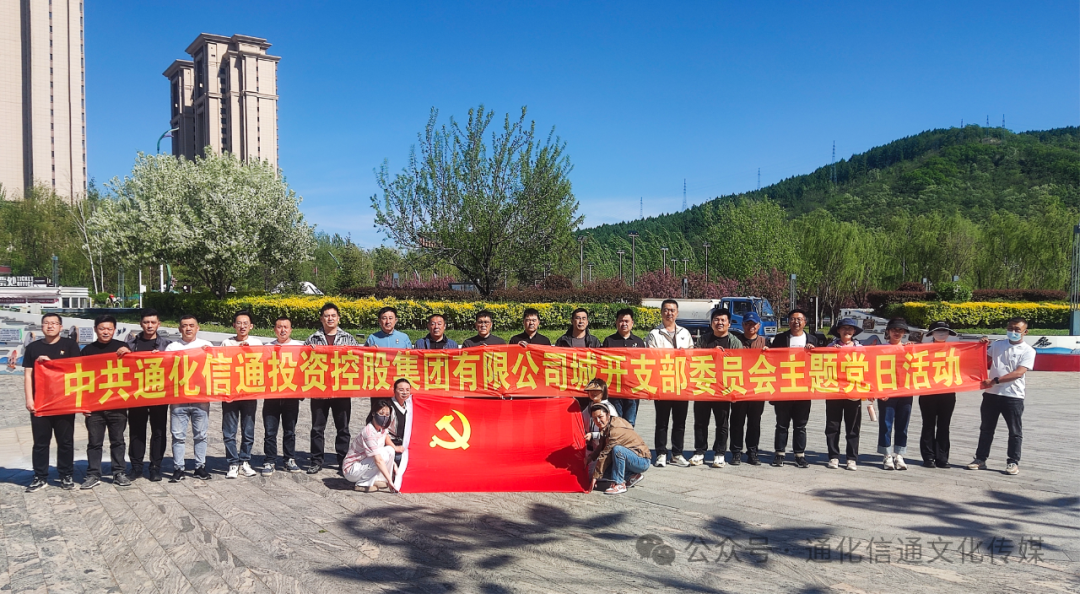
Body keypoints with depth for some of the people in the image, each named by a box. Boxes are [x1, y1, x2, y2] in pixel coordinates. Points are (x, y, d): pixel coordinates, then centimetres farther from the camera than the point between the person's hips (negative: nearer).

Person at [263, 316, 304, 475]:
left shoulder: (299, 346, 6)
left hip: (292, 395, 0)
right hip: (271, 395, 0)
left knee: (290, 431, 10)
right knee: (270, 431, 1)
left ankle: (290, 460, 20)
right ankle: (269, 462, 9)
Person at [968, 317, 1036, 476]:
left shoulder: (1028, 351, -4)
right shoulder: (997, 345, 8)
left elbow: (1018, 373, -16)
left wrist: (995, 381, -22)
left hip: (1013, 396, -4)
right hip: (991, 394, 4)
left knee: (1015, 431, 5)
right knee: (986, 428, 10)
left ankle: (1013, 462, 15)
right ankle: (980, 459, 18)